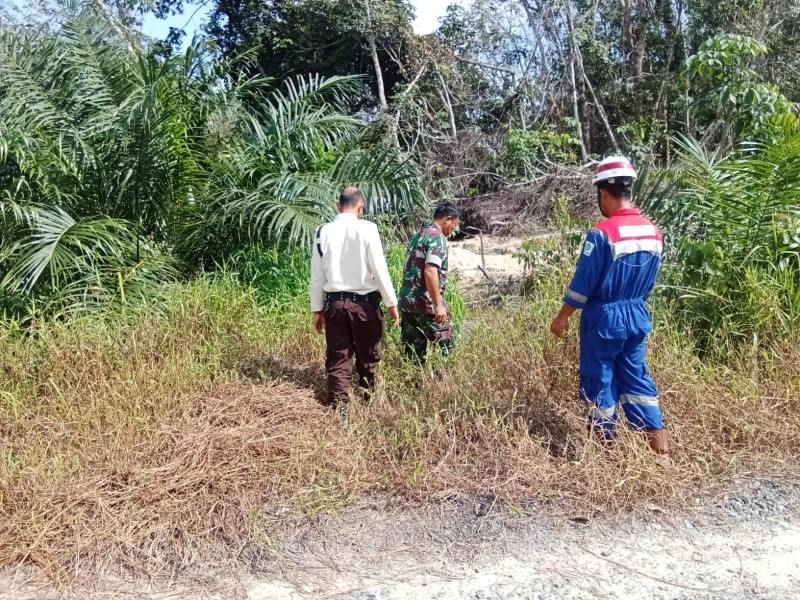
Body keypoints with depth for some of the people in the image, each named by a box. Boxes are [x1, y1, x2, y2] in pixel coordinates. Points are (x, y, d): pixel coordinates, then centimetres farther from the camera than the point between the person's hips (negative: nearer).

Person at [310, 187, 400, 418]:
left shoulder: (324, 232, 0)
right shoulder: (367, 229, -10)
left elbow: (317, 275, 4)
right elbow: (379, 269, -11)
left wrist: (317, 309, 13)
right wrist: (392, 303, -3)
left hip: (335, 303, 2)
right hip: (364, 303, -2)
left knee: (338, 360, 9)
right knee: (368, 357, 15)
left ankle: (339, 411, 9)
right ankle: (369, 402, 28)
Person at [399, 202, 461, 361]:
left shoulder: (418, 235, 18)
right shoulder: (438, 237, -11)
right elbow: (430, 271, -23)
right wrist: (438, 305, -23)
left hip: (407, 301, 9)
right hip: (427, 304, -8)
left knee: (413, 352, 10)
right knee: (446, 346, 3)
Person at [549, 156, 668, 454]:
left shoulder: (602, 233, -20)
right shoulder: (654, 232, 1)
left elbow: (583, 282, -16)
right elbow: (650, 281, 10)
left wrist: (562, 317, -6)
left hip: (604, 318, -6)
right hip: (637, 316, 6)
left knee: (600, 379, 8)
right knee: (636, 376, 18)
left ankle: (605, 443, 19)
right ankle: (658, 437, 17)